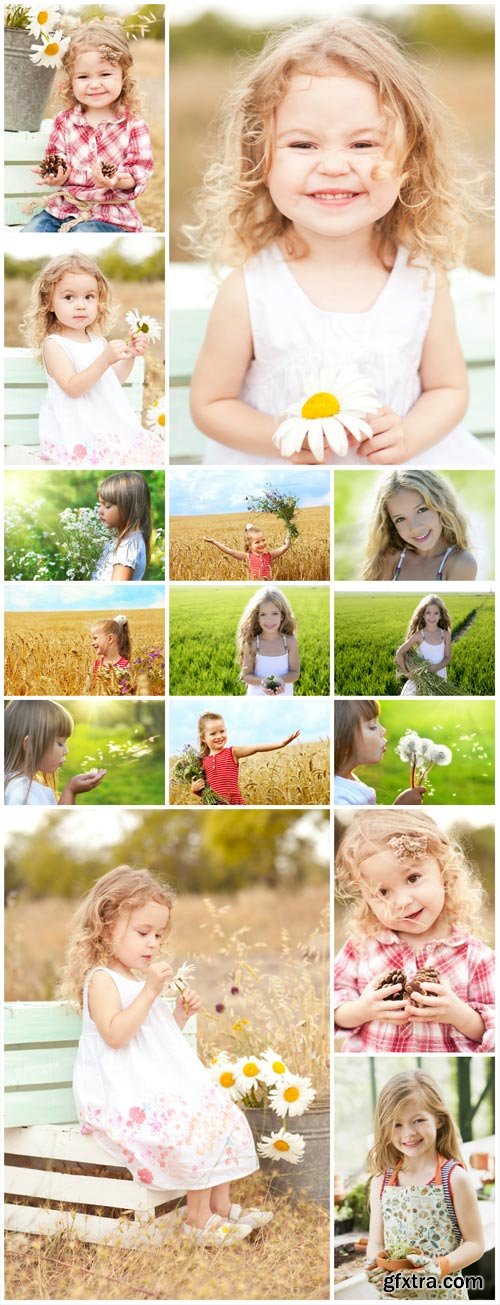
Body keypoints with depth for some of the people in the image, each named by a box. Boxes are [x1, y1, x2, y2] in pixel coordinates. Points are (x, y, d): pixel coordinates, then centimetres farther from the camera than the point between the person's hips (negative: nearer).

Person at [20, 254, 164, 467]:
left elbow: (115, 380, 21)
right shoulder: (53, 344, -10)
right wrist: (106, 359, -28)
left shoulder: (97, 339, 11)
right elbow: (73, 388, -20)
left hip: (108, 421, 7)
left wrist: (130, 356, 3)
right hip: (77, 430, -7)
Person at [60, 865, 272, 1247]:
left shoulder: (143, 978, 17)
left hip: (164, 1082, 10)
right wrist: (150, 991, -29)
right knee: (194, 1129, -24)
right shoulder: (101, 979, -12)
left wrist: (181, 1011, 6)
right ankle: (198, 1220, -12)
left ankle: (221, 1206, 9)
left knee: (222, 1113, 2)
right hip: (125, 1095, -10)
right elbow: (115, 1034, -27)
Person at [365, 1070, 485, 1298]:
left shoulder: (454, 1177, -9)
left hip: (443, 1293, -3)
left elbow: (475, 1243, -7)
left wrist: (440, 1267, -21)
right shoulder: (381, 1182, 0)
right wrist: (375, 1268, -14)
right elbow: (375, 1241, 6)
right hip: (393, 1294, 3)